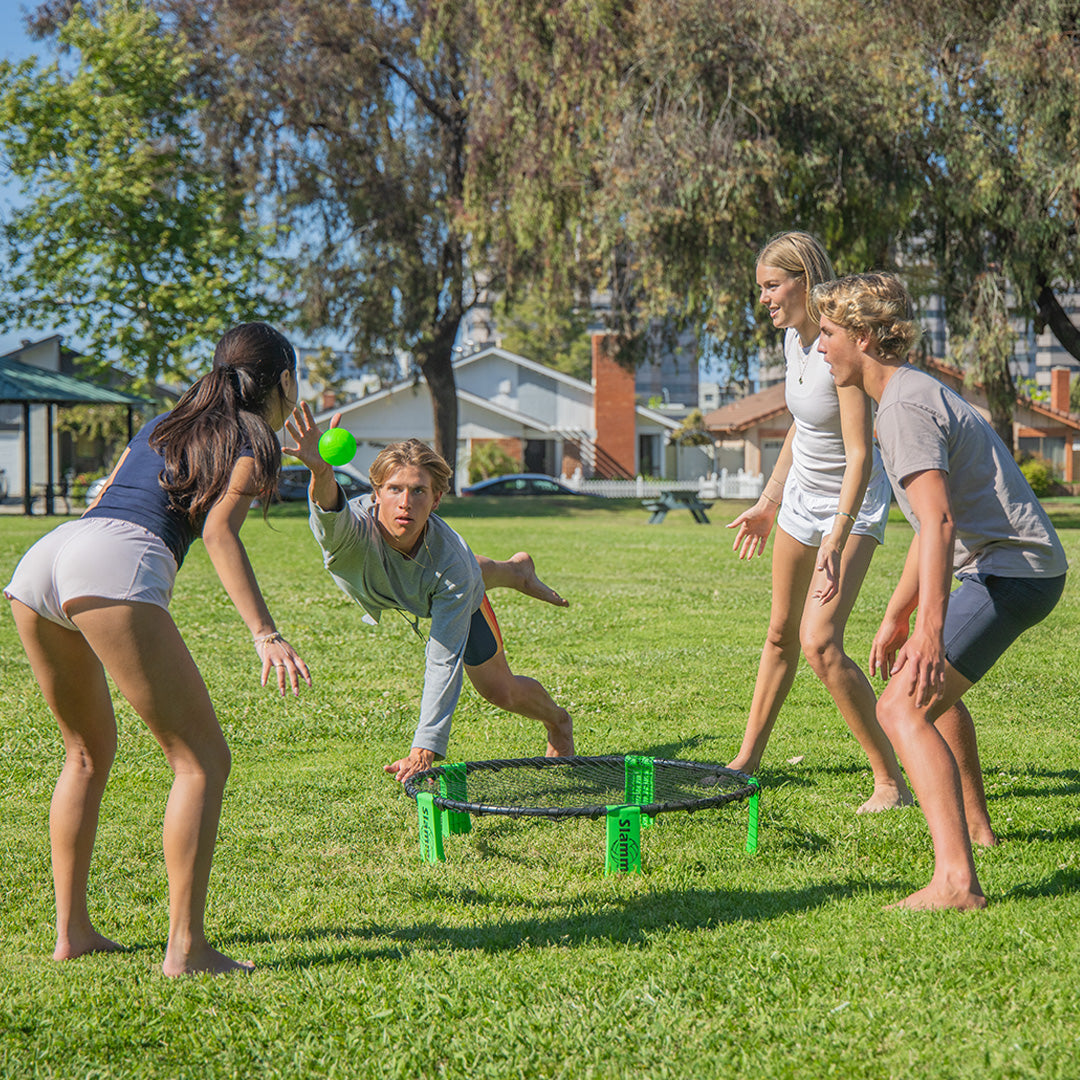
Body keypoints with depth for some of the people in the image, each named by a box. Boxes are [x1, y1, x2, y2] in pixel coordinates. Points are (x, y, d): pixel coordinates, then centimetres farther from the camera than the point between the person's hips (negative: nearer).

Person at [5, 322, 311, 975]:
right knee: (203, 761, -3)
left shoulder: (163, 424, 32)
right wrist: (265, 634, -13)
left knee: (89, 752, 25)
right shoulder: (256, 442, 12)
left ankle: (72, 929, 25)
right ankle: (186, 949, -9)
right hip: (116, 563, -8)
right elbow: (218, 531, -5)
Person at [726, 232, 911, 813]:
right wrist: (768, 502, 22)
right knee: (780, 634, 16)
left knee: (819, 642, -18)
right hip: (800, 497, 8)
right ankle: (747, 759, 31)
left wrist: (837, 538, -38)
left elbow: (859, 455, -30)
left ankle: (890, 779, -7)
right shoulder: (793, 337, 1)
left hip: (852, 505, -8)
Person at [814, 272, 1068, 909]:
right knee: (935, 683, 33)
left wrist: (929, 630, -37)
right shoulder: (919, 392, 20)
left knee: (904, 708, -19)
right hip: (1034, 569, 11)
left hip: (1010, 570, -11)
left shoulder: (906, 407, -14)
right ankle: (974, 822, 46)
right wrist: (896, 616, 28)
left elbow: (939, 521, -29)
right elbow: (935, 526, 26)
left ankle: (957, 879, -33)